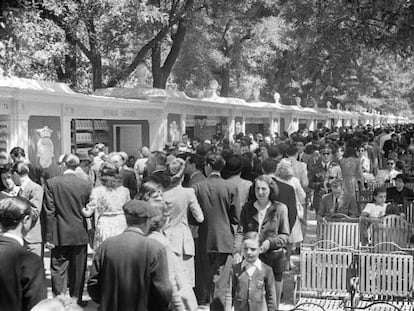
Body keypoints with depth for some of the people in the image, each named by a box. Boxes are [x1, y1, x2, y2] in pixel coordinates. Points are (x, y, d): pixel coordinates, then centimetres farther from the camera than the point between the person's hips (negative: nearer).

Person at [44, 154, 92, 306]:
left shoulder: (52, 183, -8)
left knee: (58, 270, 7)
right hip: (80, 235, 2)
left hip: (60, 235, -1)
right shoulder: (86, 185, -4)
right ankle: (76, 301, 21)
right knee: (78, 271, 12)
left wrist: (48, 237, -4)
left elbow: (49, 212, -8)